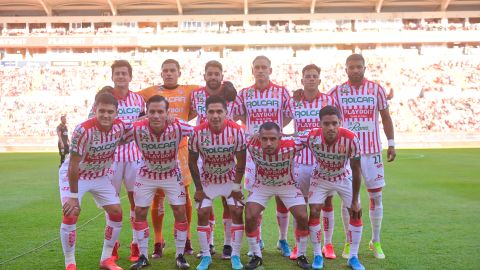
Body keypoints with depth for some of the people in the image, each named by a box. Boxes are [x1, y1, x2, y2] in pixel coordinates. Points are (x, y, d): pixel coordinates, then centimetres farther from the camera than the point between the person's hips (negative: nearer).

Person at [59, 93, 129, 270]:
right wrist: (74, 196, -26)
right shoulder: (83, 130, -35)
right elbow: (73, 166, -29)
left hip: (101, 176, 5)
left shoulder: (120, 126, -20)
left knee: (116, 212, 0)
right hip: (74, 175, -5)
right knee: (70, 215, -16)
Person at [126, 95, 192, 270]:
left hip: (172, 174, 0)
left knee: (180, 212, -2)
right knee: (139, 212, 3)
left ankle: (180, 255, 16)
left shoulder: (178, 128, -31)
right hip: (147, 175, 1)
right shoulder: (137, 129, -29)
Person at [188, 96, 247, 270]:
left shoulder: (236, 131, -25)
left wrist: (236, 186, -10)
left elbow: (240, 161, -12)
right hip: (207, 179, 0)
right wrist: (198, 188, -9)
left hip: (230, 178, 0)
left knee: (237, 212, -6)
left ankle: (235, 255, 8)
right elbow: (192, 162, -11)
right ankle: (206, 256, 11)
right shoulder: (198, 132, -25)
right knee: (202, 213, -4)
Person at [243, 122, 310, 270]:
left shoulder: (290, 146, -36)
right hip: (262, 185, 1)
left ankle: (301, 256, 15)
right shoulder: (252, 146, -32)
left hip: (287, 185, 0)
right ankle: (256, 256, 10)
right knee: (250, 218, -12)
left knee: (303, 218, -9)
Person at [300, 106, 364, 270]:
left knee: (356, 213, -5)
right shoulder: (312, 137, -32)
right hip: (320, 178, 0)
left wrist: (355, 201, -18)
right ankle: (317, 255, 8)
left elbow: (356, 170, -24)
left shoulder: (350, 139, -34)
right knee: (314, 212, -10)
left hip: (344, 178, 0)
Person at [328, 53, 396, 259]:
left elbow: (385, 117, 8)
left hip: (372, 151, 1)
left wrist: (391, 144, 6)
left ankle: (375, 241, 21)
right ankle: (349, 242, 17)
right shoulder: (337, 92, 1)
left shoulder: (376, 90, 2)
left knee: (376, 196, 5)